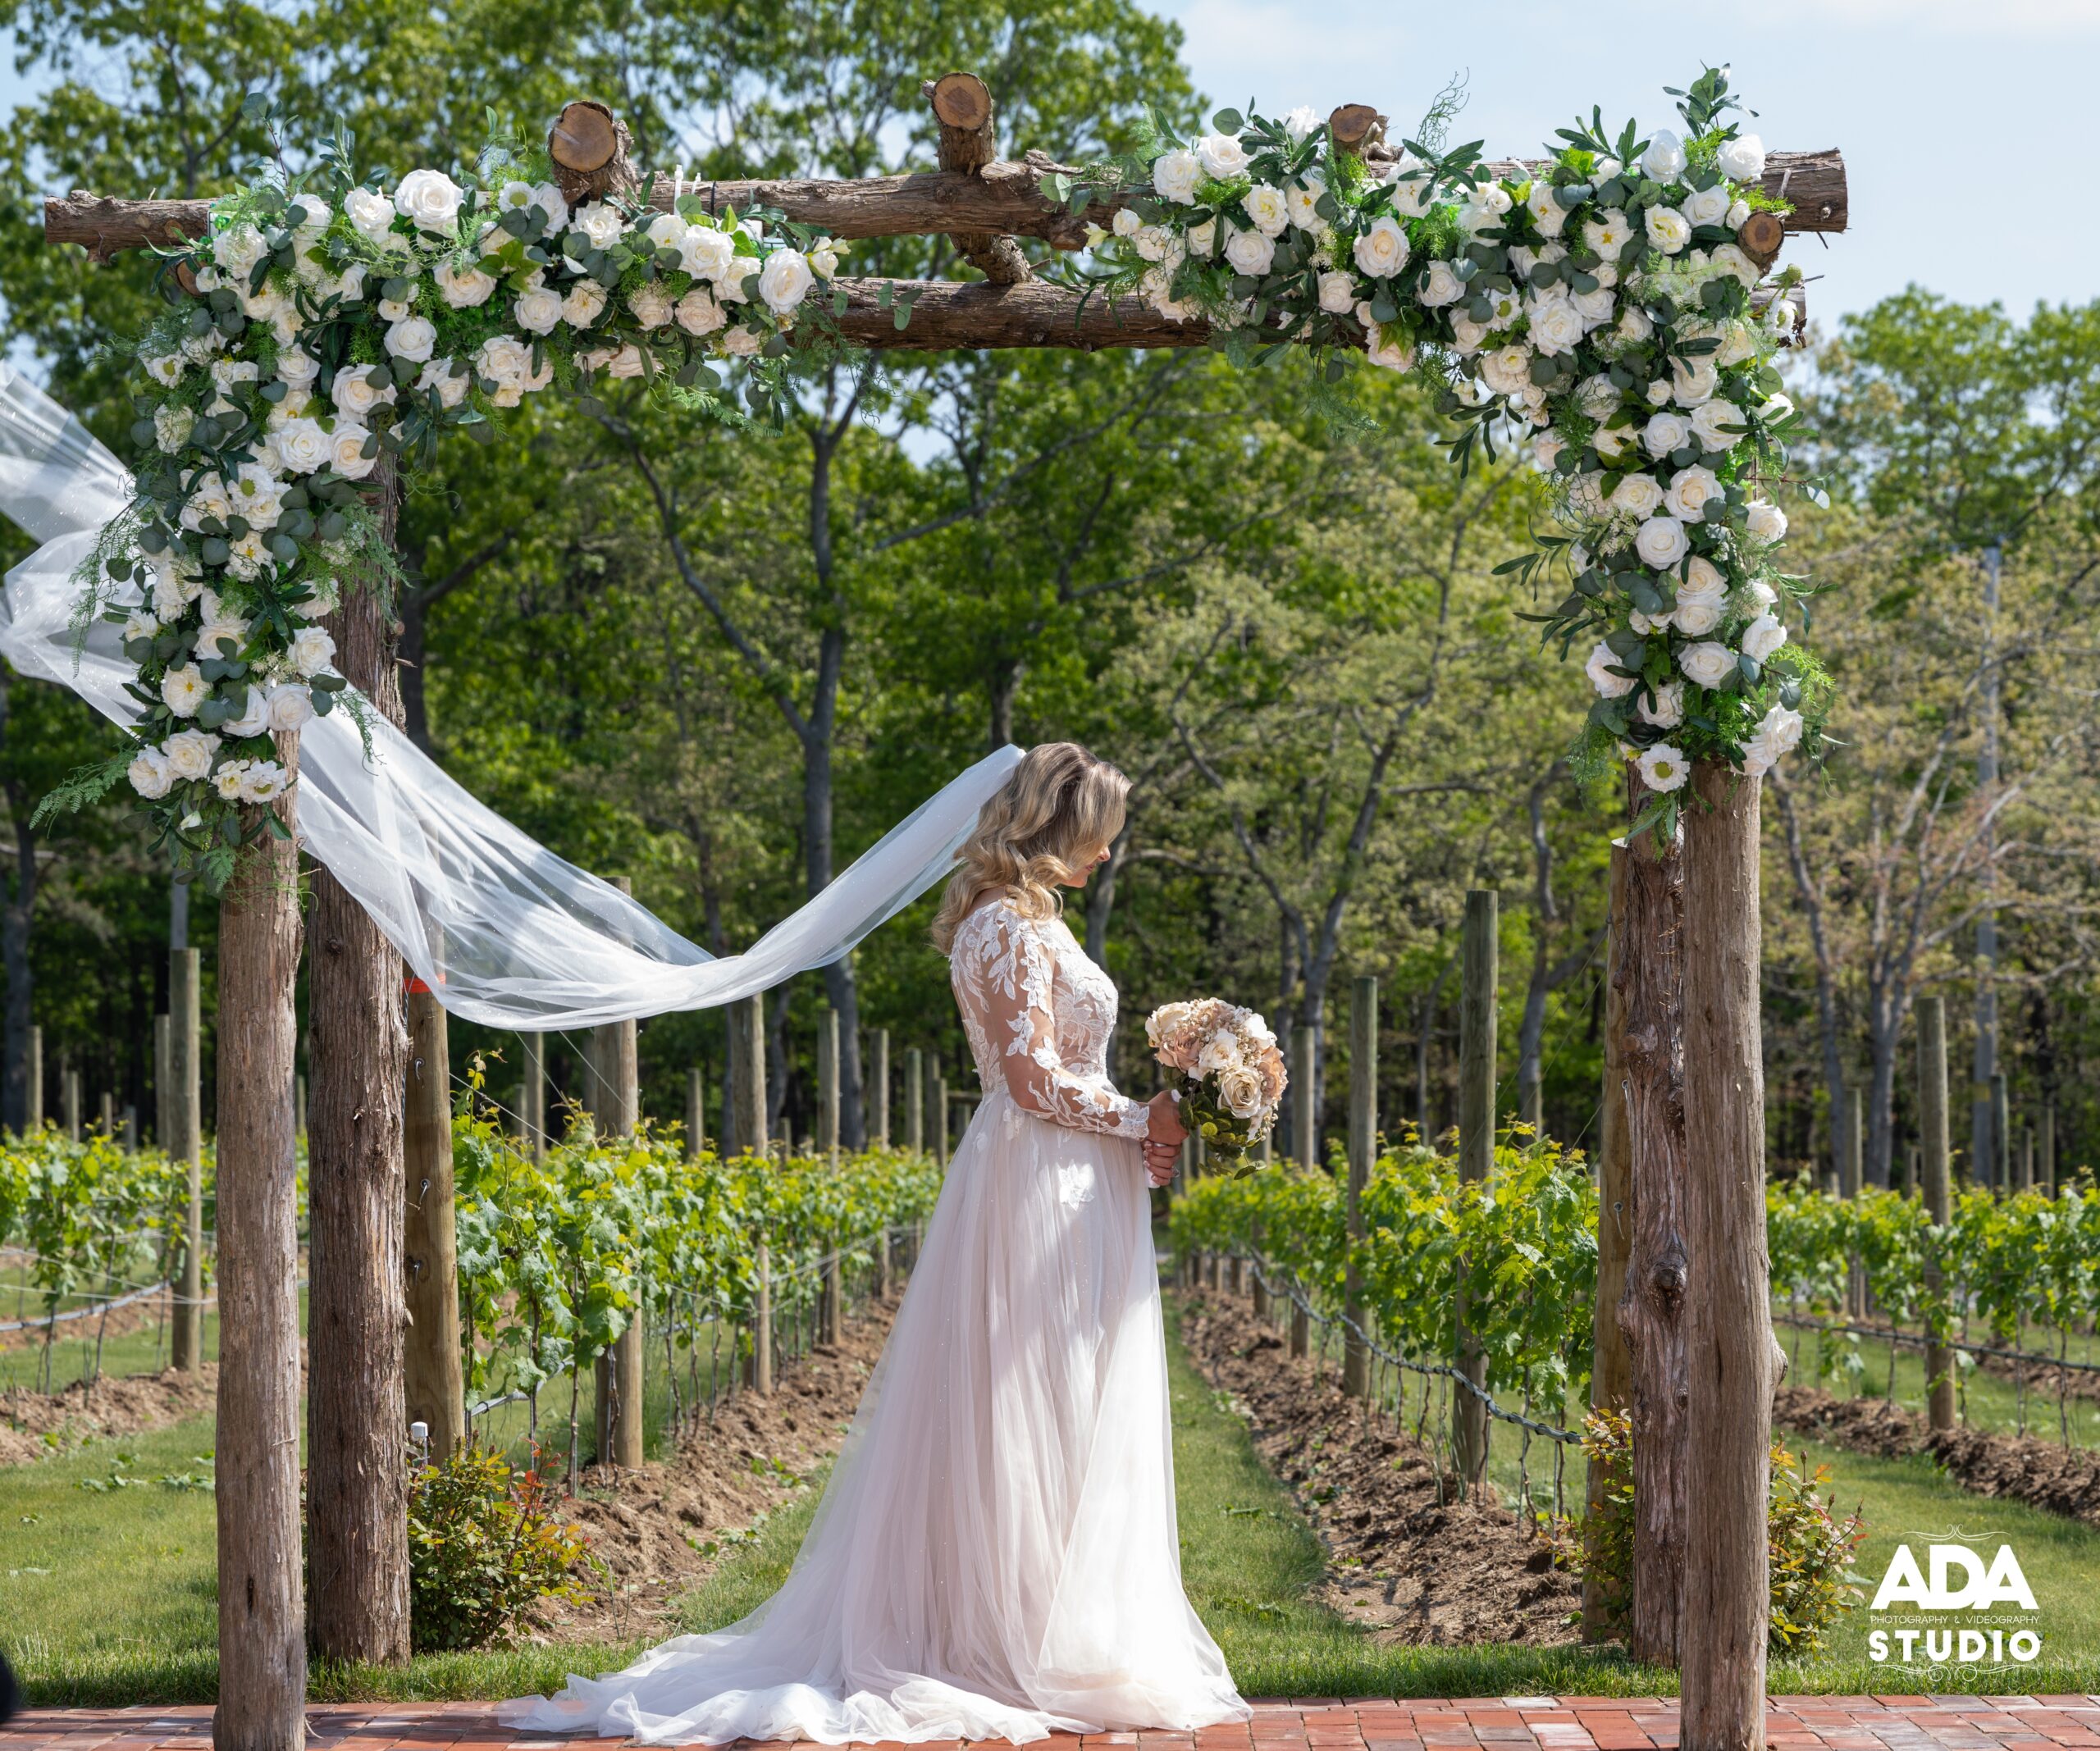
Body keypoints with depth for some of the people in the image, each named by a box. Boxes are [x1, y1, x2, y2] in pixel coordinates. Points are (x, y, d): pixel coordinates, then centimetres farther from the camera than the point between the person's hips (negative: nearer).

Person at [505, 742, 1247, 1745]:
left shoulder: (1025, 919, 18)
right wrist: (1141, 1120, -9)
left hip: (1064, 1193, 10)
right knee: (1038, 1423, -5)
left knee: (1036, 1427, 10)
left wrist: (1135, 1134, 9)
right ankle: (1038, 1652, 0)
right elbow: (1037, 1080, -19)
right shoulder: (1012, 925, -13)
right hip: (1040, 1197, -10)